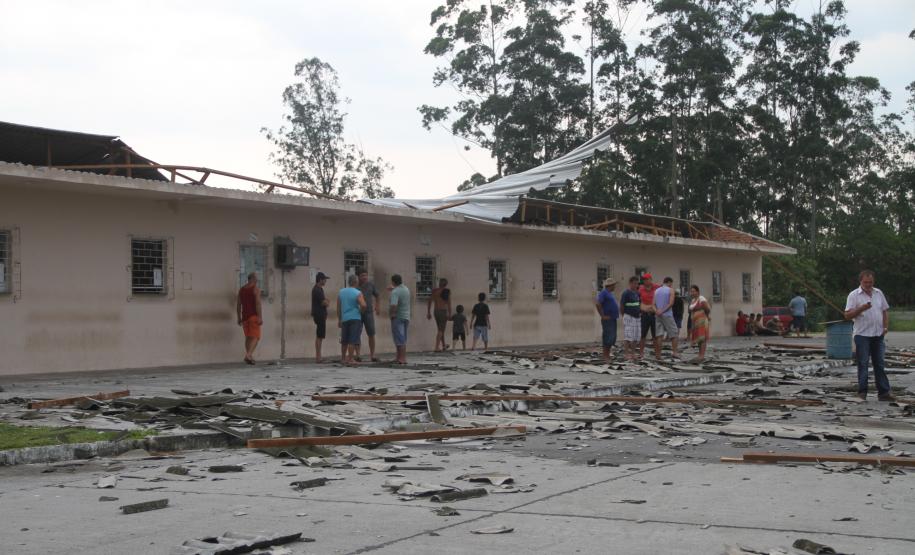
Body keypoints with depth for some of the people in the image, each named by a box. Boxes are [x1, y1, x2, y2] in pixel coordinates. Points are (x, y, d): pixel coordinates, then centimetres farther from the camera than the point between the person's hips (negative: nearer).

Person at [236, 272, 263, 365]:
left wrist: (239, 318, 19)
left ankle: (250, 357, 14)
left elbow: (238, 305, 14)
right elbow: (258, 303, -14)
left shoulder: (241, 289, 13)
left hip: (244, 316, 6)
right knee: (255, 337, -6)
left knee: (248, 337, 13)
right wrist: (260, 317, -15)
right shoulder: (256, 288, -6)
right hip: (254, 316, -6)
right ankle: (248, 355, -23)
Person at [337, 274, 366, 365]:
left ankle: (343, 358, 25)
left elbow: (338, 307, 9)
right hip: (355, 319, -5)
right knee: (352, 340, -3)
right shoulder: (358, 293, -9)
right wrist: (361, 311, 0)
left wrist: (339, 319, 16)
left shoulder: (341, 292, 7)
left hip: (344, 319, 5)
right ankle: (350, 359, -4)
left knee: (344, 340, 16)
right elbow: (363, 305, -21)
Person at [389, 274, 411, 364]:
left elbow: (393, 305, -32)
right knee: (402, 339, 14)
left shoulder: (395, 292, -18)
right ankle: (399, 357, 20)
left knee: (400, 339, -5)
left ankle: (402, 359, -8)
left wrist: (391, 313, -14)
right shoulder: (406, 289, 9)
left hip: (397, 317, -8)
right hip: (406, 316, 8)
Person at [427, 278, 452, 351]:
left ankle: (443, 345, 33)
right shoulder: (447, 291, -7)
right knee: (441, 330, 0)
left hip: (436, 312, 5)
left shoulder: (434, 291, 6)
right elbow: (449, 303, -13)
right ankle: (436, 347, -8)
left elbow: (429, 302, 6)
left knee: (440, 329, 19)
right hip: (443, 311, -5)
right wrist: (449, 314, -11)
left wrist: (428, 312, 12)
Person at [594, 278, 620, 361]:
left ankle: (607, 355, 17)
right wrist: (602, 316, -20)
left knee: (612, 338, 11)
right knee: (608, 337, -9)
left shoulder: (609, 293, 18)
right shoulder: (603, 293, -12)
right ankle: (605, 357, -6)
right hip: (607, 319, -10)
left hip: (613, 319, 10)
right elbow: (597, 304, -24)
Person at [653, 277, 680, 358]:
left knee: (658, 335, 5)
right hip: (667, 315, -5)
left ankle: (658, 354, 2)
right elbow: (671, 303, -13)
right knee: (674, 333, 4)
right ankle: (674, 352, -4)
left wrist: (656, 311, -11)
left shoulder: (656, 291, 13)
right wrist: (663, 311, -12)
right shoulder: (670, 290, -2)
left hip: (658, 315, 5)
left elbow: (653, 303, 3)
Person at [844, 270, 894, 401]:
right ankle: (862, 392, 2)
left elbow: (885, 311, 17)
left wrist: (886, 326, 4)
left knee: (880, 364, 7)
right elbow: (847, 315, -9)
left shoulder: (879, 293, 12)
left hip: (878, 335, 5)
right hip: (862, 335, -5)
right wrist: (861, 309, -23)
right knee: (863, 364, -3)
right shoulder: (854, 295, -4)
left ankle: (884, 392, 9)